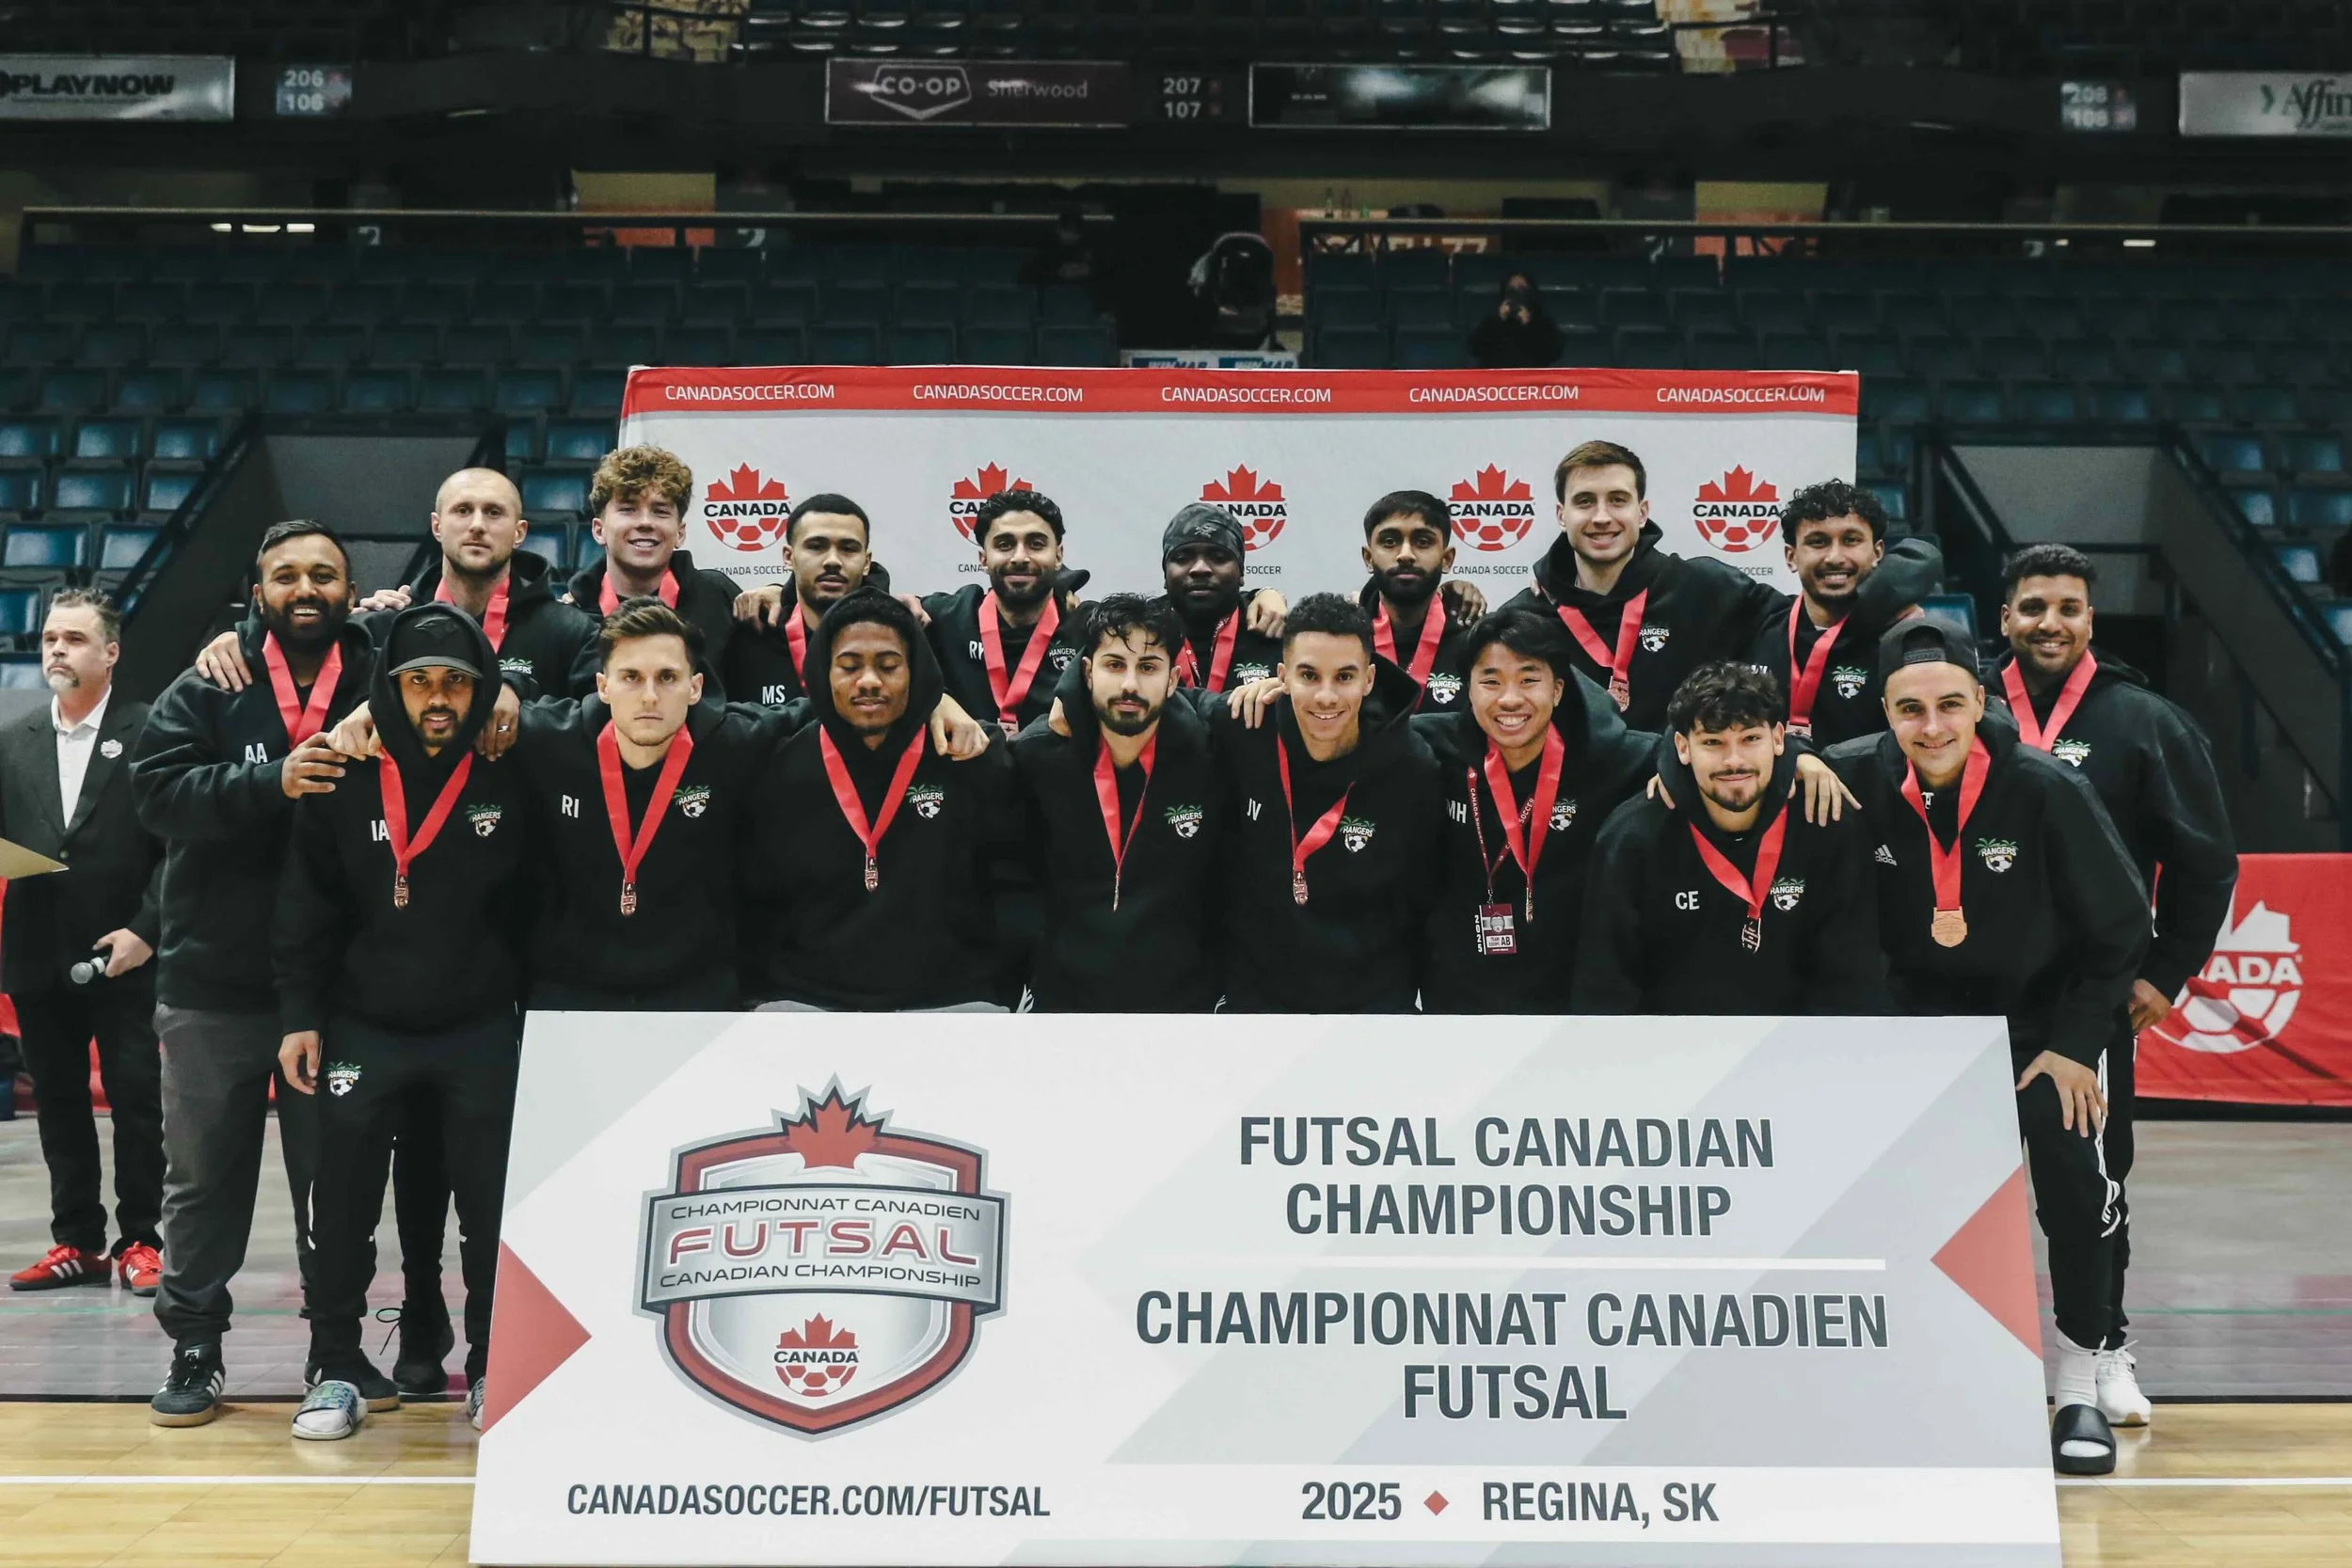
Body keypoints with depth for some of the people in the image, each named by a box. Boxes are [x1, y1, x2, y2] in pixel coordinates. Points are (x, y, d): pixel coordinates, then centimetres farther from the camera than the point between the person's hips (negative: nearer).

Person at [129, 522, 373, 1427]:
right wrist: (273, 782, -23)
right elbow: (158, 788, -11)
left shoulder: (381, 686, 0)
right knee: (204, 1172, 11)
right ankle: (193, 1346, 23)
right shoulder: (208, 688, 2)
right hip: (213, 983, 1)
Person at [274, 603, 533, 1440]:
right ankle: (338, 1369, 17)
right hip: (363, 1028, 1)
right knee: (343, 1206, 4)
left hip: (481, 1032, -1)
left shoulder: (510, 782, -3)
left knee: (492, 1207, 4)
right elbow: (305, 907, 1)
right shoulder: (343, 782, -1)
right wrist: (301, 1013, -3)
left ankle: (494, 1368, 18)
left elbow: (540, 901, 1)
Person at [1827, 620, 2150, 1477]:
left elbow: (2120, 926, -10)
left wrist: (2078, 1044, -13)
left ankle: (2080, 1388, 9)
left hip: (2046, 1020, -1)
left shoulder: (2048, 789, -21)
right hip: (1921, 1015, 2)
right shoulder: (1857, 777, -18)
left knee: (2076, 1183, -11)